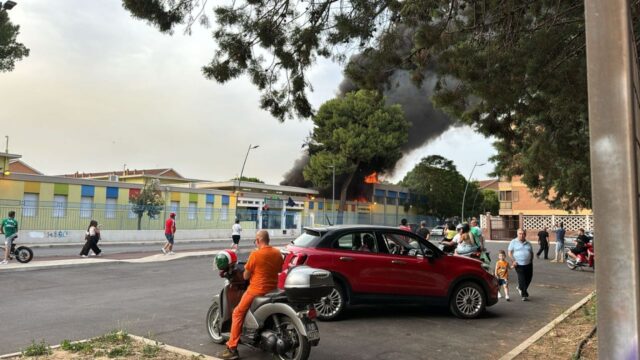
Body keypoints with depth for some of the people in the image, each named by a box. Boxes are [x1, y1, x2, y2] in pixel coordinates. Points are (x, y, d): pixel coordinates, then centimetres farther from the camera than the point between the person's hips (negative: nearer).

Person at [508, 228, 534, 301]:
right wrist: (513, 261, -12)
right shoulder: (513, 242, 0)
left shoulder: (528, 243, 13)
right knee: (522, 279, -7)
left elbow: (531, 253, 21)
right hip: (519, 265, -5)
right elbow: (510, 253, -1)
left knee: (529, 278, 9)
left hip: (528, 264, 5)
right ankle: (524, 295, 3)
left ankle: (520, 288, 35)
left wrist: (531, 261, 6)